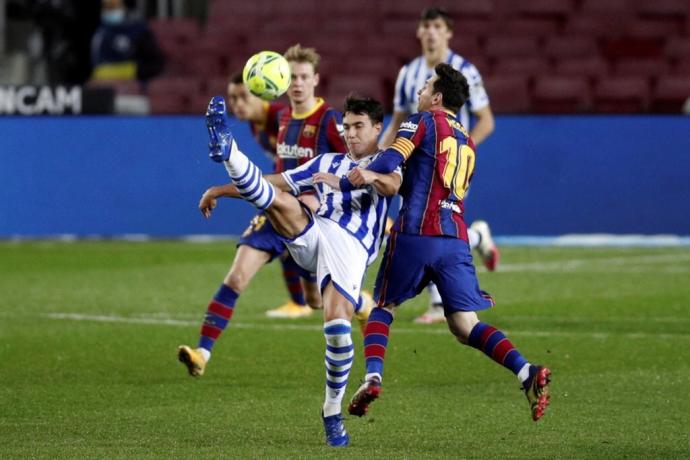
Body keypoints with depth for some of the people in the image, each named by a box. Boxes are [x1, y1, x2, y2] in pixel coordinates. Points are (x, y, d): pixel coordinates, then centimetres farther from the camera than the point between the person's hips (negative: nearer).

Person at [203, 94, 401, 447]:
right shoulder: (327, 162, 30)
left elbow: (392, 185, -10)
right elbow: (276, 182, 30)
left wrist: (343, 180, -23)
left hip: (352, 247, -4)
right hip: (312, 233, 4)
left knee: (338, 326, -21)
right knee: (277, 198, -26)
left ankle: (333, 411, -7)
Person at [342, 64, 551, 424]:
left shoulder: (423, 122, 3)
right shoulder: (466, 141, 25)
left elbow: (391, 161, -11)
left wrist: (342, 185, -9)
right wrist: (374, 177, 27)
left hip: (415, 233, -5)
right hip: (456, 241, 5)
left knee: (383, 306, 12)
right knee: (465, 326, 2)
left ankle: (373, 376, -8)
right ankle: (527, 373, -19)